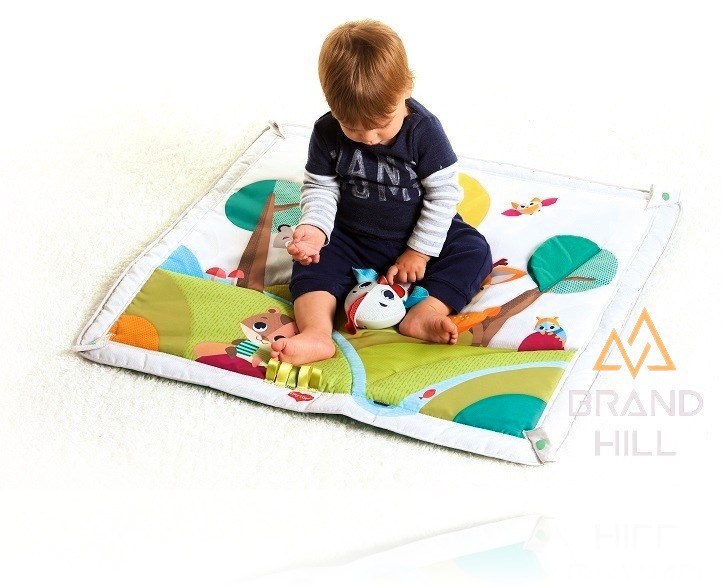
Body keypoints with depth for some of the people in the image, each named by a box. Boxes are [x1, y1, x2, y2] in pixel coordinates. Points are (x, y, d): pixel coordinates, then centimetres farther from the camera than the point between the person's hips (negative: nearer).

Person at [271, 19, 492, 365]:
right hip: (351, 239, 1)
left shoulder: (423, 129, -19)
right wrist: (315, 227, -23)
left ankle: (424, 314, -41)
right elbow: (320, 187, -4)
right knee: (314, 257, -22)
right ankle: (317, 334, -43)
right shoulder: (327, 133, -13)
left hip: (417, 235, -1)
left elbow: (444, 193, -15)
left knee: (474, 250, -22)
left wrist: (419, 252, -15)